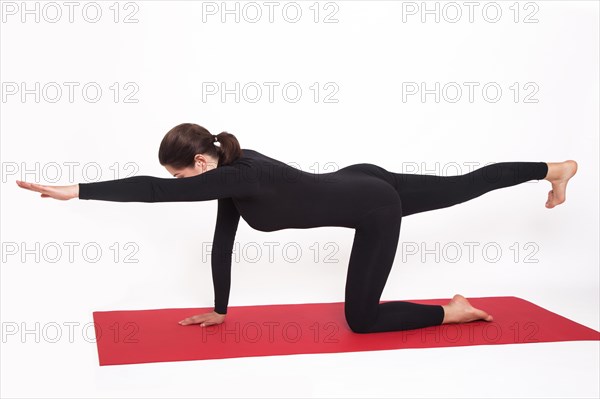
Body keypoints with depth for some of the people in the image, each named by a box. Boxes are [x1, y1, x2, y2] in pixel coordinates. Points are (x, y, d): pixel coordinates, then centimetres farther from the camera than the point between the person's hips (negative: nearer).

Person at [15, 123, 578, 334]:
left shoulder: (239, 176, -27)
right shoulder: (231, 167, -2)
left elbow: (153, 190, -36)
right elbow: (223, 241, 4)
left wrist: (75, 191, -36)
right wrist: (220, 310, 8)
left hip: (374, 207, -9)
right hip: (363, 183, 9)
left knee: (361, 319, -2)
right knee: (464, 185, 24)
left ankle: (452, 310, 11)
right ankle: (553, 169, 39)